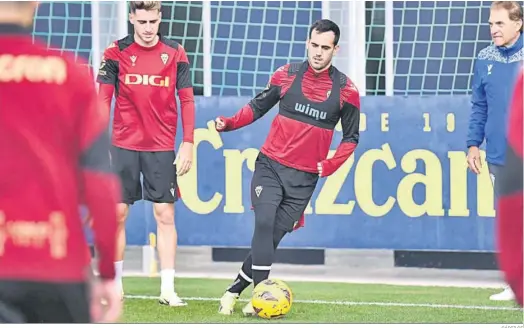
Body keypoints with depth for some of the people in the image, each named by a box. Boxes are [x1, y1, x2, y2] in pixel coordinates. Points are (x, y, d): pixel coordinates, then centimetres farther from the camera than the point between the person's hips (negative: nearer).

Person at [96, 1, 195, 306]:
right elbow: (103, 99, 1)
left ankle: (168, 289, -1)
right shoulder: (116, 53, 1)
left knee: (166, 215, -2)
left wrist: (188, 144, -1)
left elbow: (187, 100, 5)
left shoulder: (176, 54, 3)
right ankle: (114, 284, 12)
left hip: (162, 147, 0)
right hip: (123, 145, 0)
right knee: (117, 213, 2)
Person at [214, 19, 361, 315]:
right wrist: (229, 123, -4)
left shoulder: (346, 90, -1)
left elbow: (351, 137, 9)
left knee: (274, 236, -1)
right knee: (264, 224, -20)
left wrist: (329, 166, -5)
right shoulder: (287, 75, 1)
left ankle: (235, 291, 13)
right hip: (270, 165, 0)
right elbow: (258, 107, 13)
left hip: (304, 177, 0)